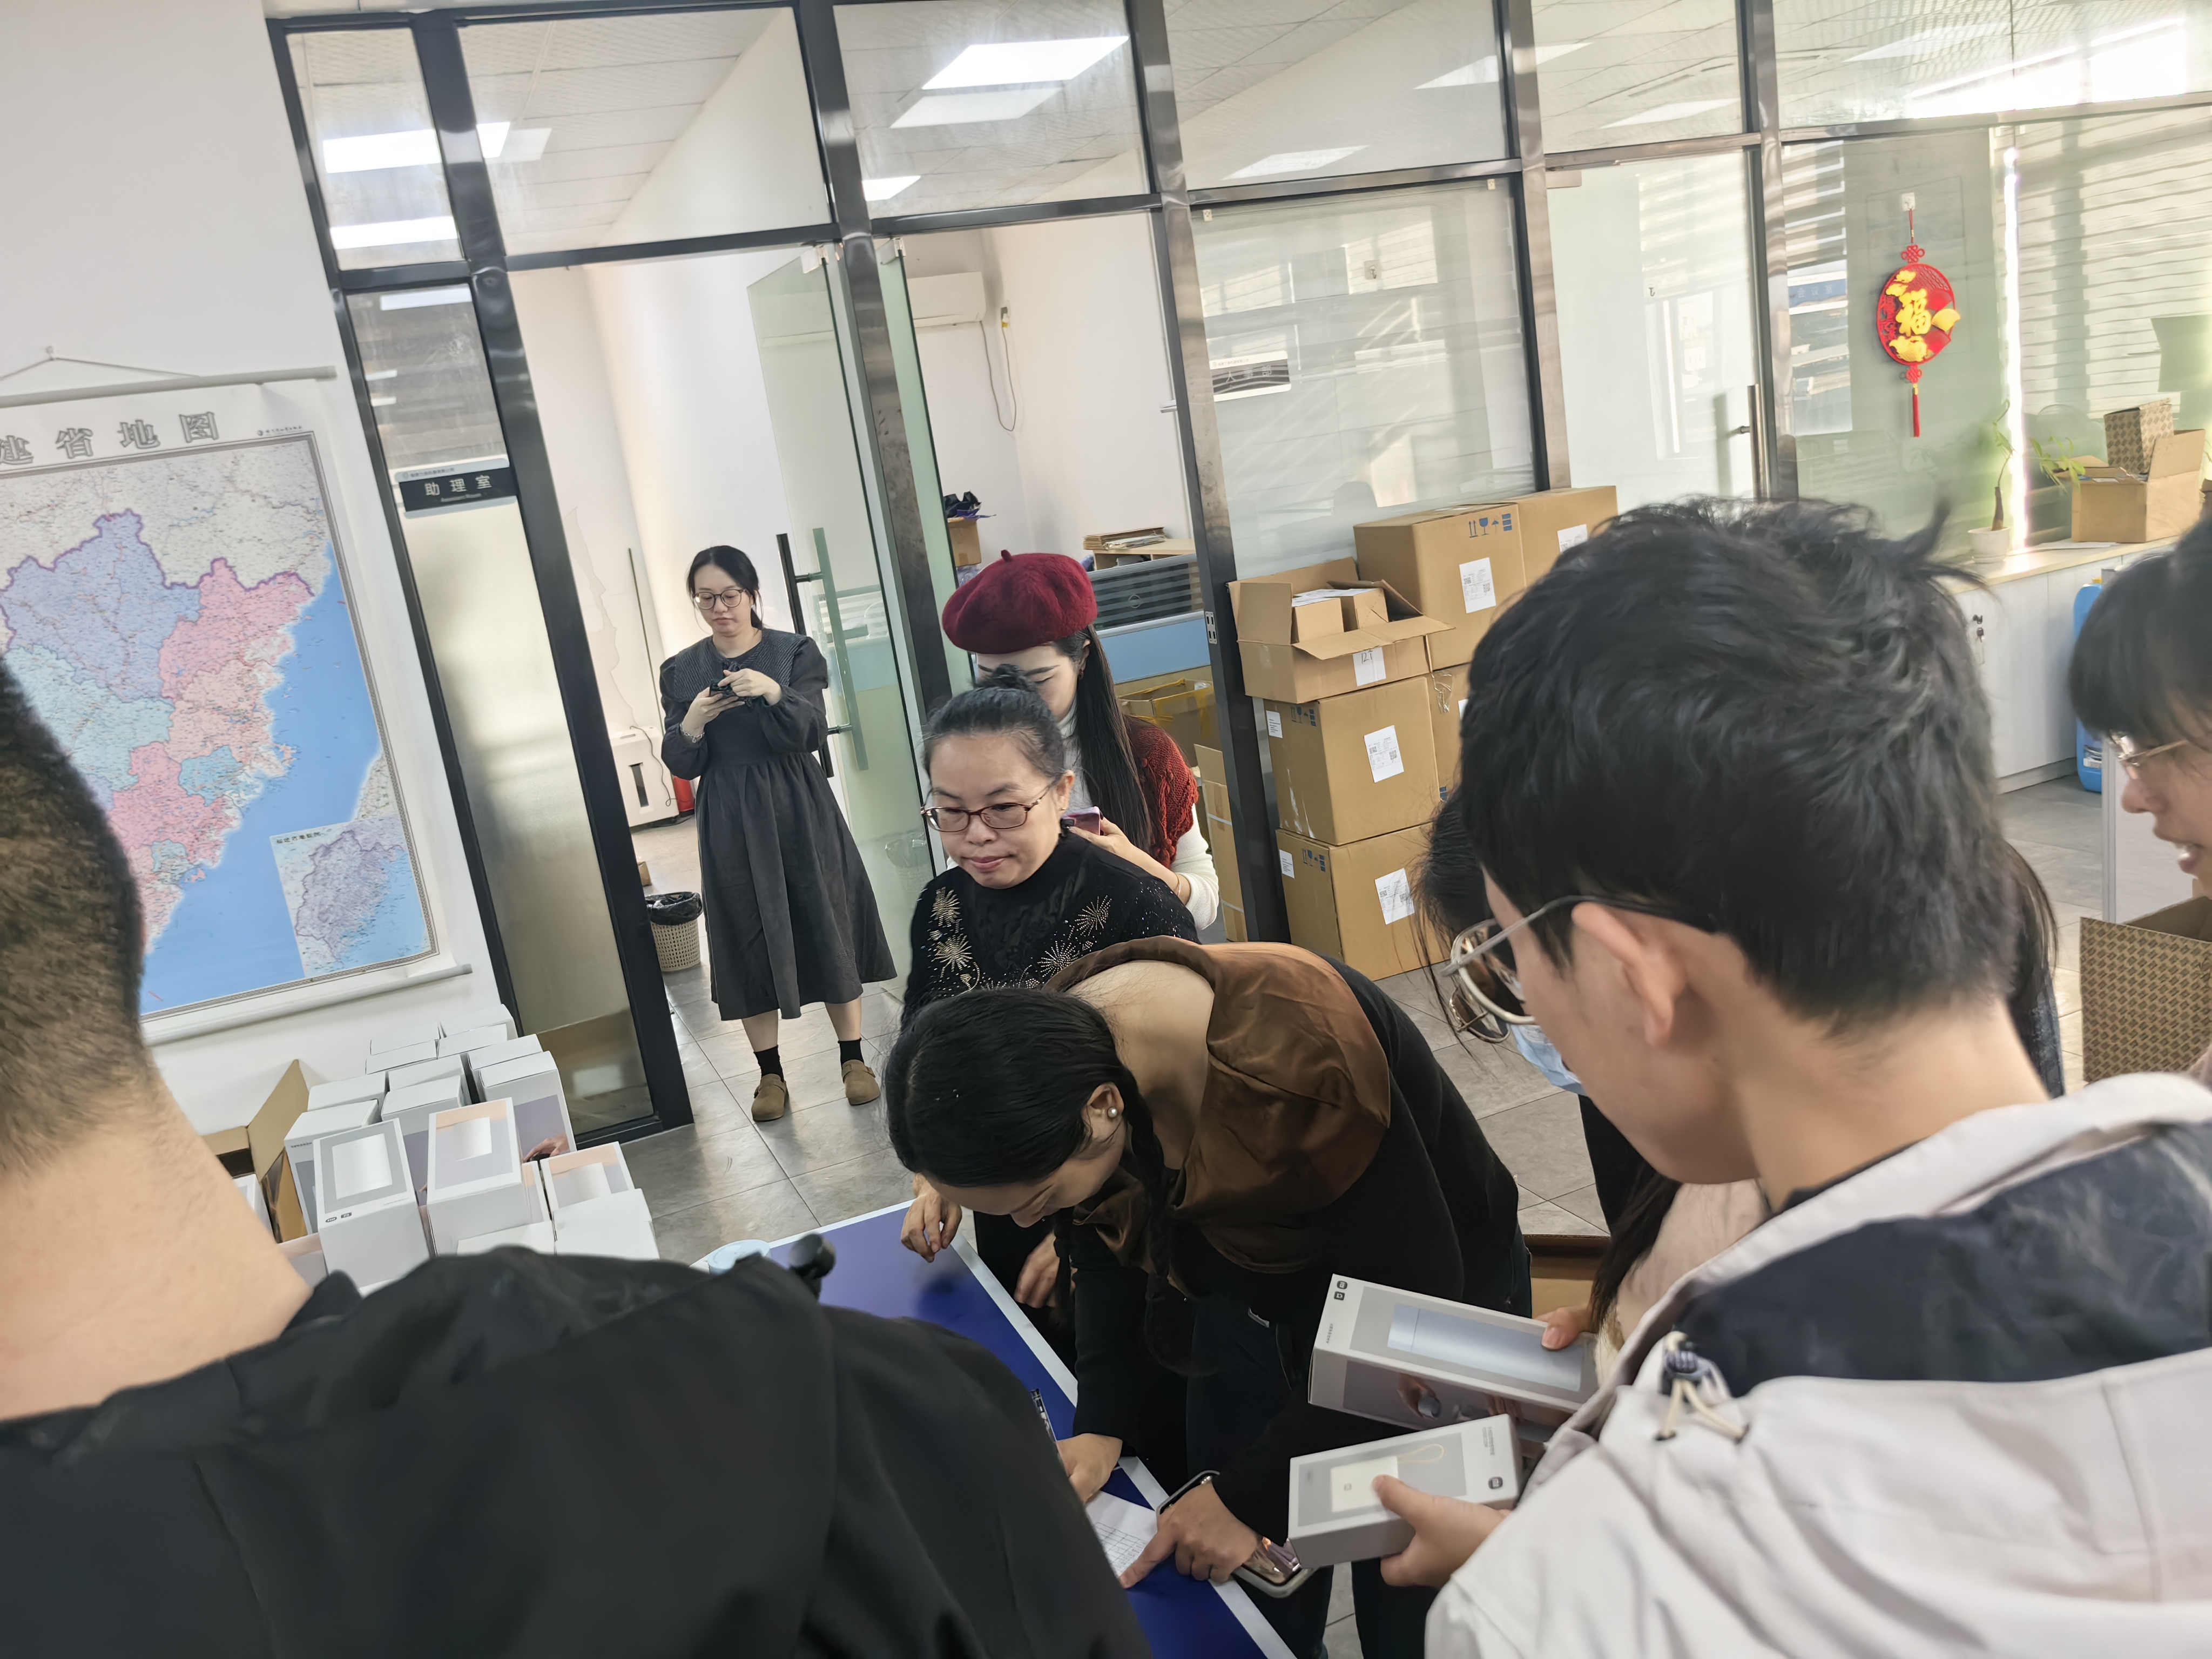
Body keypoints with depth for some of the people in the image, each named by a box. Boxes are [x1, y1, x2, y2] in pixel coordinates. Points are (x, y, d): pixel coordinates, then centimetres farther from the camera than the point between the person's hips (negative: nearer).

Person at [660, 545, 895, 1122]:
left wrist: (774, 692, -29)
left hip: (799, 813, -1)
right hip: (731, 823, 1)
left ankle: (853, 1059, 15)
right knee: (749, 940, 4)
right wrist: (693, 723, -19)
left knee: (828, 927, 2)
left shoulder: (795, 653, 0)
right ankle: (770, 1074, 14)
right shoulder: (682, 670, 5)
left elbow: (813, 734, -12)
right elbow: (680, 765, 1)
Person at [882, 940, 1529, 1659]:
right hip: (1253, 1310, 5)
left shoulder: (1295, 1064, -40)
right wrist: (1099, 1425, -9)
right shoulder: (1050, 1041, -19)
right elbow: (1106, 1239, 1)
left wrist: (1248, 1492, -23)